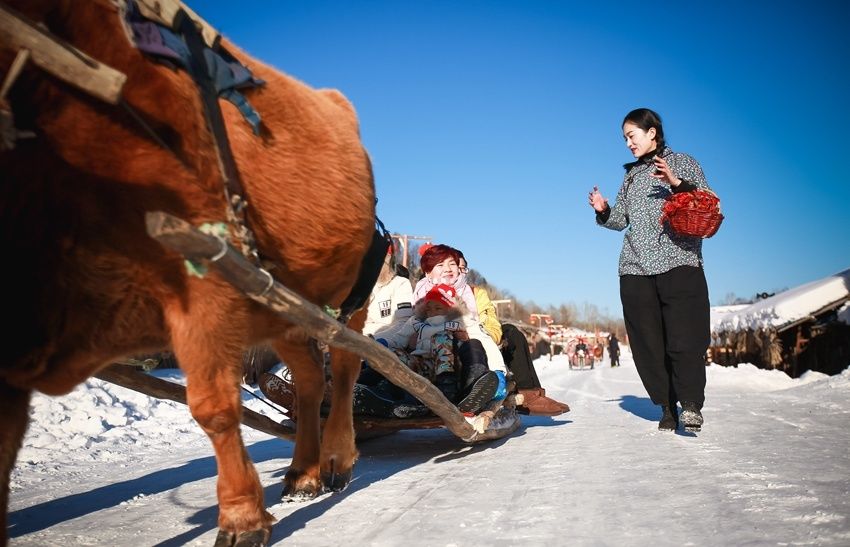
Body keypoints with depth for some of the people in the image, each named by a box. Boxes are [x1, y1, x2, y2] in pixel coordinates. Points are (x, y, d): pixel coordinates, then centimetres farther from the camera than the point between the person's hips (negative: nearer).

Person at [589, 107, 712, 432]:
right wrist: (603, 211, 3)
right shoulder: (631, 175, 23)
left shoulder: (682, 162, 10)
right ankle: (668, 408, 8)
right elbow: (621, 219, 24)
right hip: (635, 269, 4)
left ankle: (691, 404, -2)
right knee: (648, 345, 0)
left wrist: (677, 183, -14)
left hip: (679, 264, -4)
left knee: (683, 341, -14)